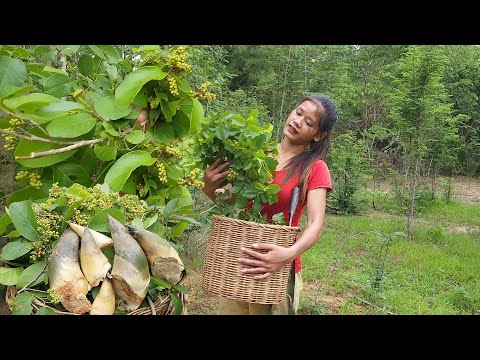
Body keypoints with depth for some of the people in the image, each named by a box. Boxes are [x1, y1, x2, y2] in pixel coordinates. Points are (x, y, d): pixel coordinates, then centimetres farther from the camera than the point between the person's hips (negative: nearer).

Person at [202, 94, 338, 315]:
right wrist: (211, 190, -16)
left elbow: (315, 223, -16)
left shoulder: (314, 168, -7)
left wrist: (290, 254, -34)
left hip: (277, 269, -3)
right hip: (239, 262, 3)